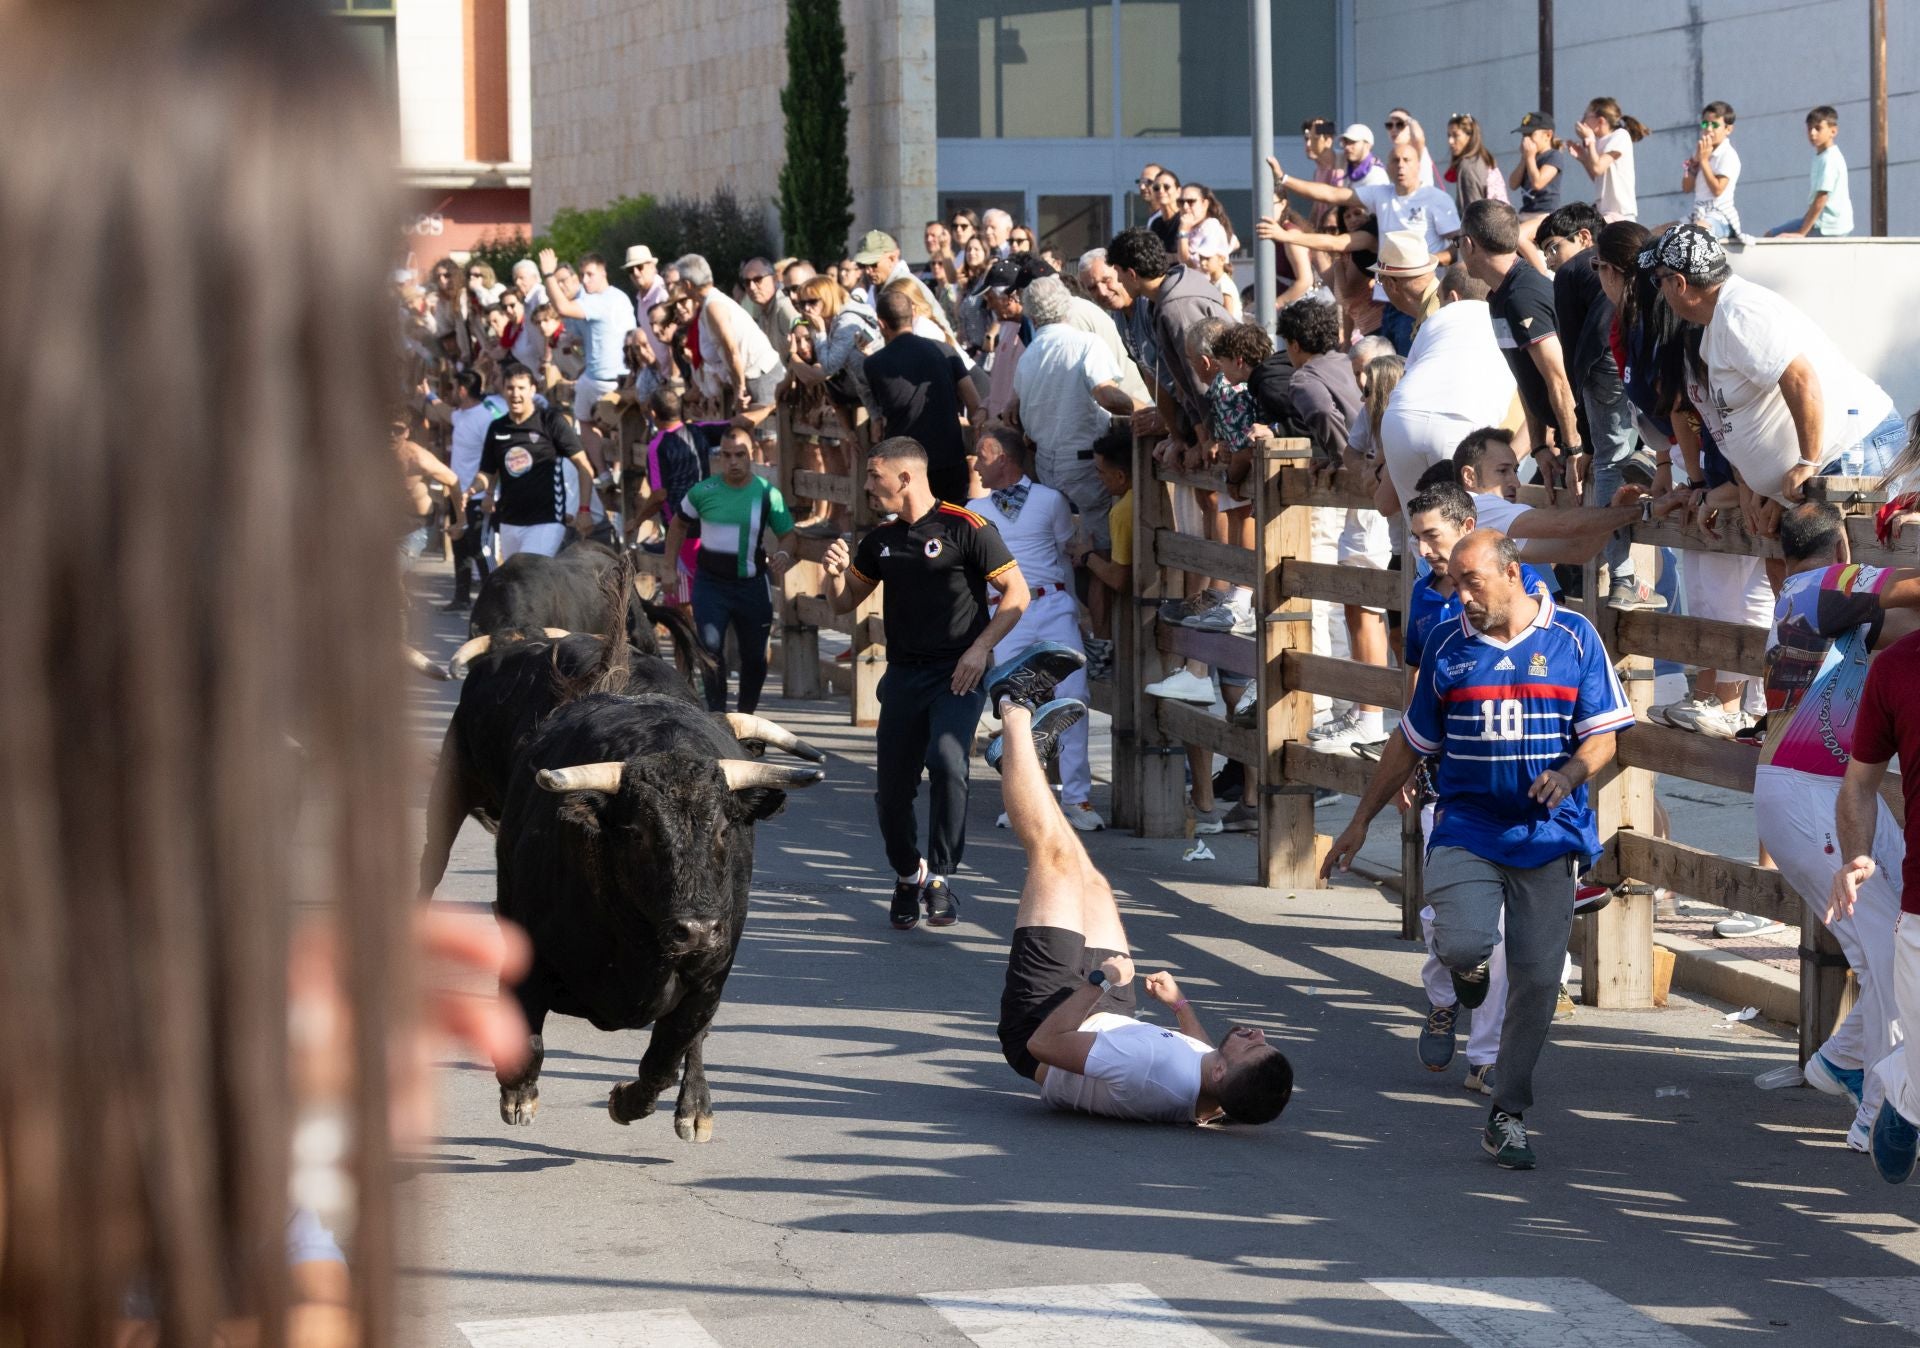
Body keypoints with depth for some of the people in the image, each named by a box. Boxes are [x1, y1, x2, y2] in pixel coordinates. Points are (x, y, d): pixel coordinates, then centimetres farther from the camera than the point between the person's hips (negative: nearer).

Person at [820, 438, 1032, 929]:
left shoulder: (965, 528, -7)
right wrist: (835, 572, 0)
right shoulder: (880, 539, 12)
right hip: (903, 675, 6)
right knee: (891, 789, 4)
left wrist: (980, 648, -14)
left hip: (957, 675, -6)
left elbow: (1016, 592, -5)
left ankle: (939, 878, -20)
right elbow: (844, 603, 22)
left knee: (946, 760, -28)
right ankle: (907, 875, 30)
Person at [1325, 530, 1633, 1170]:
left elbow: (1603, 734, 3)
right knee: (1465, 945, -23)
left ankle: (1508, 1117, 13)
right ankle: (1465, 968, 16)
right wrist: (1360, 822, 16)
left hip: (1547, 833, 0)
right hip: (1466, 828, 0)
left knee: (1537, 980, -2)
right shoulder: (1447, 647, 7)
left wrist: (1571, 774, -19)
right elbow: (1409, 744, 16)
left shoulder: (1573, 638, 2)